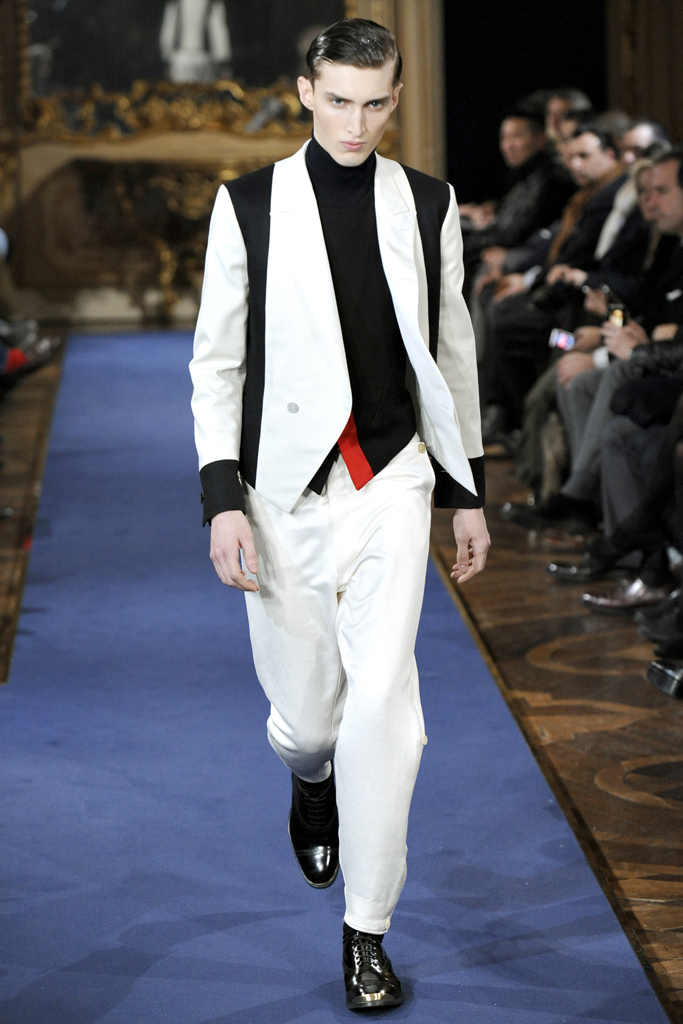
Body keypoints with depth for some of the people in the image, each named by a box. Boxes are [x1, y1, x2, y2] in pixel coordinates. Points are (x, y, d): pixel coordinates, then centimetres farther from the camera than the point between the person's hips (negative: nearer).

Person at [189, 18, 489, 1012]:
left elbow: (452, 351, 12)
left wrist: (468, 490, 12)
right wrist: (223, 498, -8)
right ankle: (312, 781, 48)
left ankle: (368, 932, 3)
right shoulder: (250, 205, -1)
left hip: (392, 490, 1)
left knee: (383, 709, -9)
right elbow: (217, 361, 0)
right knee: (306, 712, 9)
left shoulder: (427, 205, 4)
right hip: (288, 493, 0)